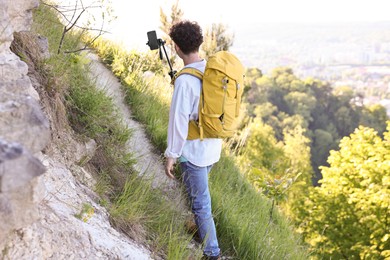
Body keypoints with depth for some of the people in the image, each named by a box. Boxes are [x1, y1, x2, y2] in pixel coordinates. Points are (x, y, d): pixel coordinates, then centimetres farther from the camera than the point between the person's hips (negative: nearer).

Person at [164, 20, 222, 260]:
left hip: (193, 151, -7)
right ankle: (202, 227, 46)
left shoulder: (185, 80, -22)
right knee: (201, 196, 28)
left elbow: (179, 120, -20)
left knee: (201, 202, 6)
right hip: (214, 147, 7)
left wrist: (171, 155, -11)